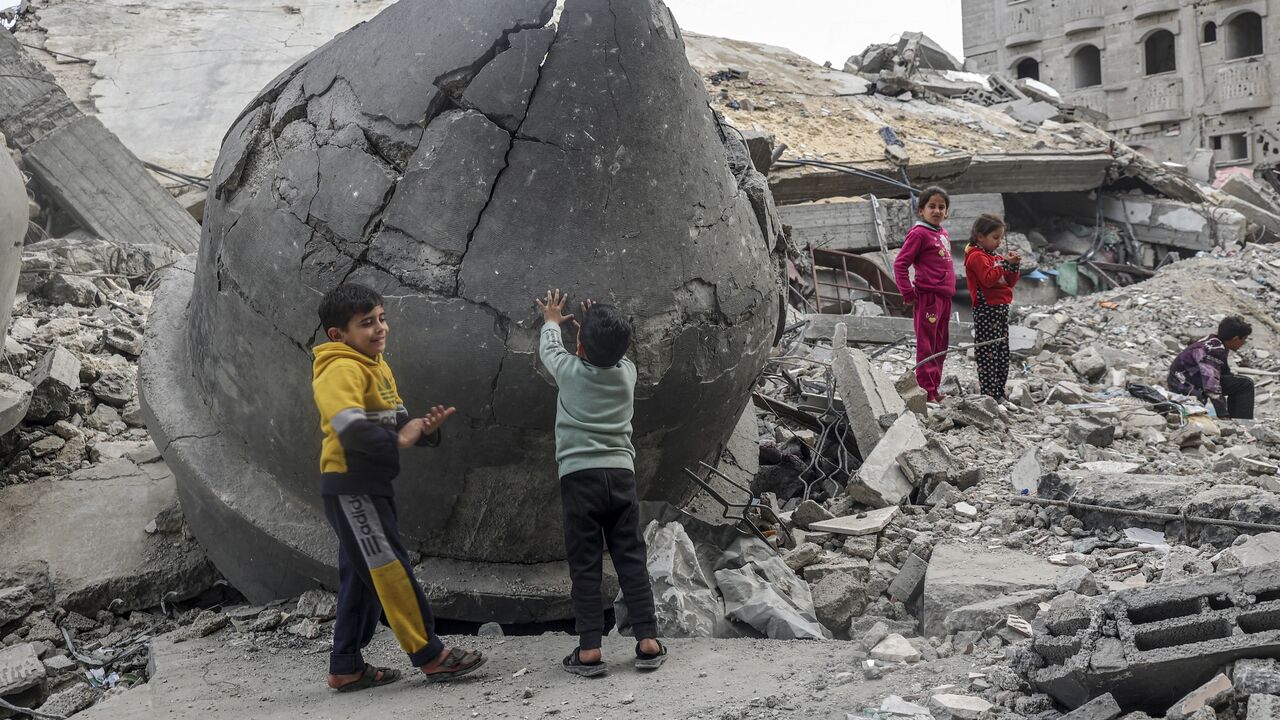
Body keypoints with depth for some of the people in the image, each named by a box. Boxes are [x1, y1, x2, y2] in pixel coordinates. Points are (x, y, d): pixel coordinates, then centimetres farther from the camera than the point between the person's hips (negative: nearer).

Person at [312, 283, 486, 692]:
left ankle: (346, 669, 19)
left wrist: (423, 429, -7)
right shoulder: (342, 369, -16)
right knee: (391, 569, -6)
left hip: (370, 486, 10)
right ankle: (431, 656, -2)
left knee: (362, 578, 12)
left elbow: (397, 421, 14)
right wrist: (396, 441, -21)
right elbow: (351, 426, -31)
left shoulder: (378, 367, 16)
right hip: (350, 487, -10)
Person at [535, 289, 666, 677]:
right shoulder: (627, 372, 4)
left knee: (584, 565, 0)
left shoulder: (569, 370, -3)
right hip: (620, 472, 3)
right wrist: (600, 331, 45)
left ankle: (589, 650, -2)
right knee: (631, 559, 6)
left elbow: (550, 349, 20)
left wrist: (551, 321, 39)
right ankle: (647, 641, 6)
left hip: (579, 475, -3)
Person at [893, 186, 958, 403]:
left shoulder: (942, 233, 14)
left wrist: (950, 289, 17)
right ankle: (927, 393, -1)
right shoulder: (919, 233, -10)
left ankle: (934, 389, 25)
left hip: (945, 297, 9)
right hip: (928, 297, -9)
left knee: (941, 347, 15)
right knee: (927, 346, -4)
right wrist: (908, 294, -14)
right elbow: (900, 264, -13)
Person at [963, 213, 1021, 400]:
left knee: (1003, 353, 11)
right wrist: (1005, 263, -19)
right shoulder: (977, 257, -9)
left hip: (1001, 308, 10)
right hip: (986, 309, -10)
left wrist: (1014, 266, 2)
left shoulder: (996, 257, 19)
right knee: (988, 353, -8)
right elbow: (988, 279, -23)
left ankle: (999, 392, 18)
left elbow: (1010, 283, 18)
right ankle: (989, 394, -7)